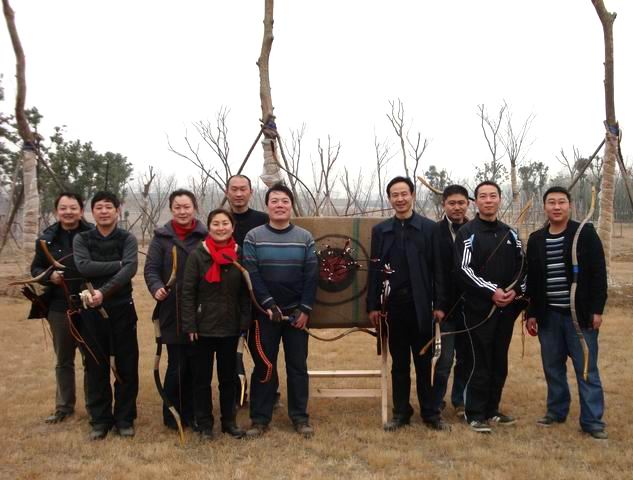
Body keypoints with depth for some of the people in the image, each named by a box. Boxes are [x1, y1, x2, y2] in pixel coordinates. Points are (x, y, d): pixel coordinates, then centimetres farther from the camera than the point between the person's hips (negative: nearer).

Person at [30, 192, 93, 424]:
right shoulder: (47, 239, 3)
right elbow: (35, 269, 9)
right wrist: (49, 276, -11)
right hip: (59, 308, 3)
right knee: (63, 360, 15)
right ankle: (64, 406, 29)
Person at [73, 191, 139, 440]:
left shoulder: (127, 239, 1)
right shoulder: (82, 239, 6)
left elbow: (130, 269, -15)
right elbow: (84, 267, -13)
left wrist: (104, 291, -26)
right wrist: (117, 264, -15)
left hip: (122, 308, -1)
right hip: (91, 309, 1)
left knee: (126, 366, 3)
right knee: (95, 366, 7)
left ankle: (124, 418, 17)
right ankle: (100, 419, 19)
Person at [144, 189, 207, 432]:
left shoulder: (206, 236, 4)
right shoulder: (161, 237, 4)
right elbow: (151, 268, -1)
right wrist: (156, 288, -20)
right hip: (172, 311, -1)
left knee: (196, 364, 6)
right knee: (177, 364, 1)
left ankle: (191, 413, 21)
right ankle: (172, 415, 17)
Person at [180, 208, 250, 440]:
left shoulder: (239, 255, 1)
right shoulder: (197, 255, -7)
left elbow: (245, 292, 4)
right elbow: (187, 292, -7)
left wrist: (244, 323, -2)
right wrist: (190, 325, -11)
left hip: (230, 328, 2)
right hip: (203, 327, -2)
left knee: (228, 376, 13)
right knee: (202, 377, 7)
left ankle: (229, 420, 26)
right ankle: (204, 423, 20)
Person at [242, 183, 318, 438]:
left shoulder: (305, 238, 4)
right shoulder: (253, 237, -1)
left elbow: (311, 275, 0)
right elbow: (251, 274, -7)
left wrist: (305, 309, -8)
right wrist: (269, 304, -15)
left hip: (297, 312, 1)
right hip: (265, 313, -1)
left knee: (297, 365, 7)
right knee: (264, 365, 4)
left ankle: (300, 417, 18)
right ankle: (260, 418, 14)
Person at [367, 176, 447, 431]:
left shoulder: (429, 228, 1)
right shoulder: (380, 230, 7)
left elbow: (437, 268, -1)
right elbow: (375, 270, 6)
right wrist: (373, 305, 1)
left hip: (421, 306, -2)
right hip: (393, 306, 2)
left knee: (424, 362, 6)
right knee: (399, 363, 10)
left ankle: (431, 413, 16)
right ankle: (401, 412, 19)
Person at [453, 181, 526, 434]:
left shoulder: (510, 233, 13)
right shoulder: (467, 233, -4)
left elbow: (522, 266, 14)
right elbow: (463, 270, -13)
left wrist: (516, 290, -4)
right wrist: (492, 291, -19)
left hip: (507, 308, 5)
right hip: (479, 308, -5)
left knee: (500, 362, 11)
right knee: (479, 362, -3)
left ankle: (492, 410, 23)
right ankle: (475, 414, 7)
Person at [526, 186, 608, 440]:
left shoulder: (585, 233, -4)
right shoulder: (536, 239, 7)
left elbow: (598, 274, -6)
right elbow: (531, 280, 10)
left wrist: (597, 309, -11)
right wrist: (531, 313, 6)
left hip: (580, 314, -4)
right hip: (549, 315, 4)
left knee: (586, 369, 1)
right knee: (552, 367, 12)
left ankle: (592, 420, 9)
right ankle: (556, 410, 27)